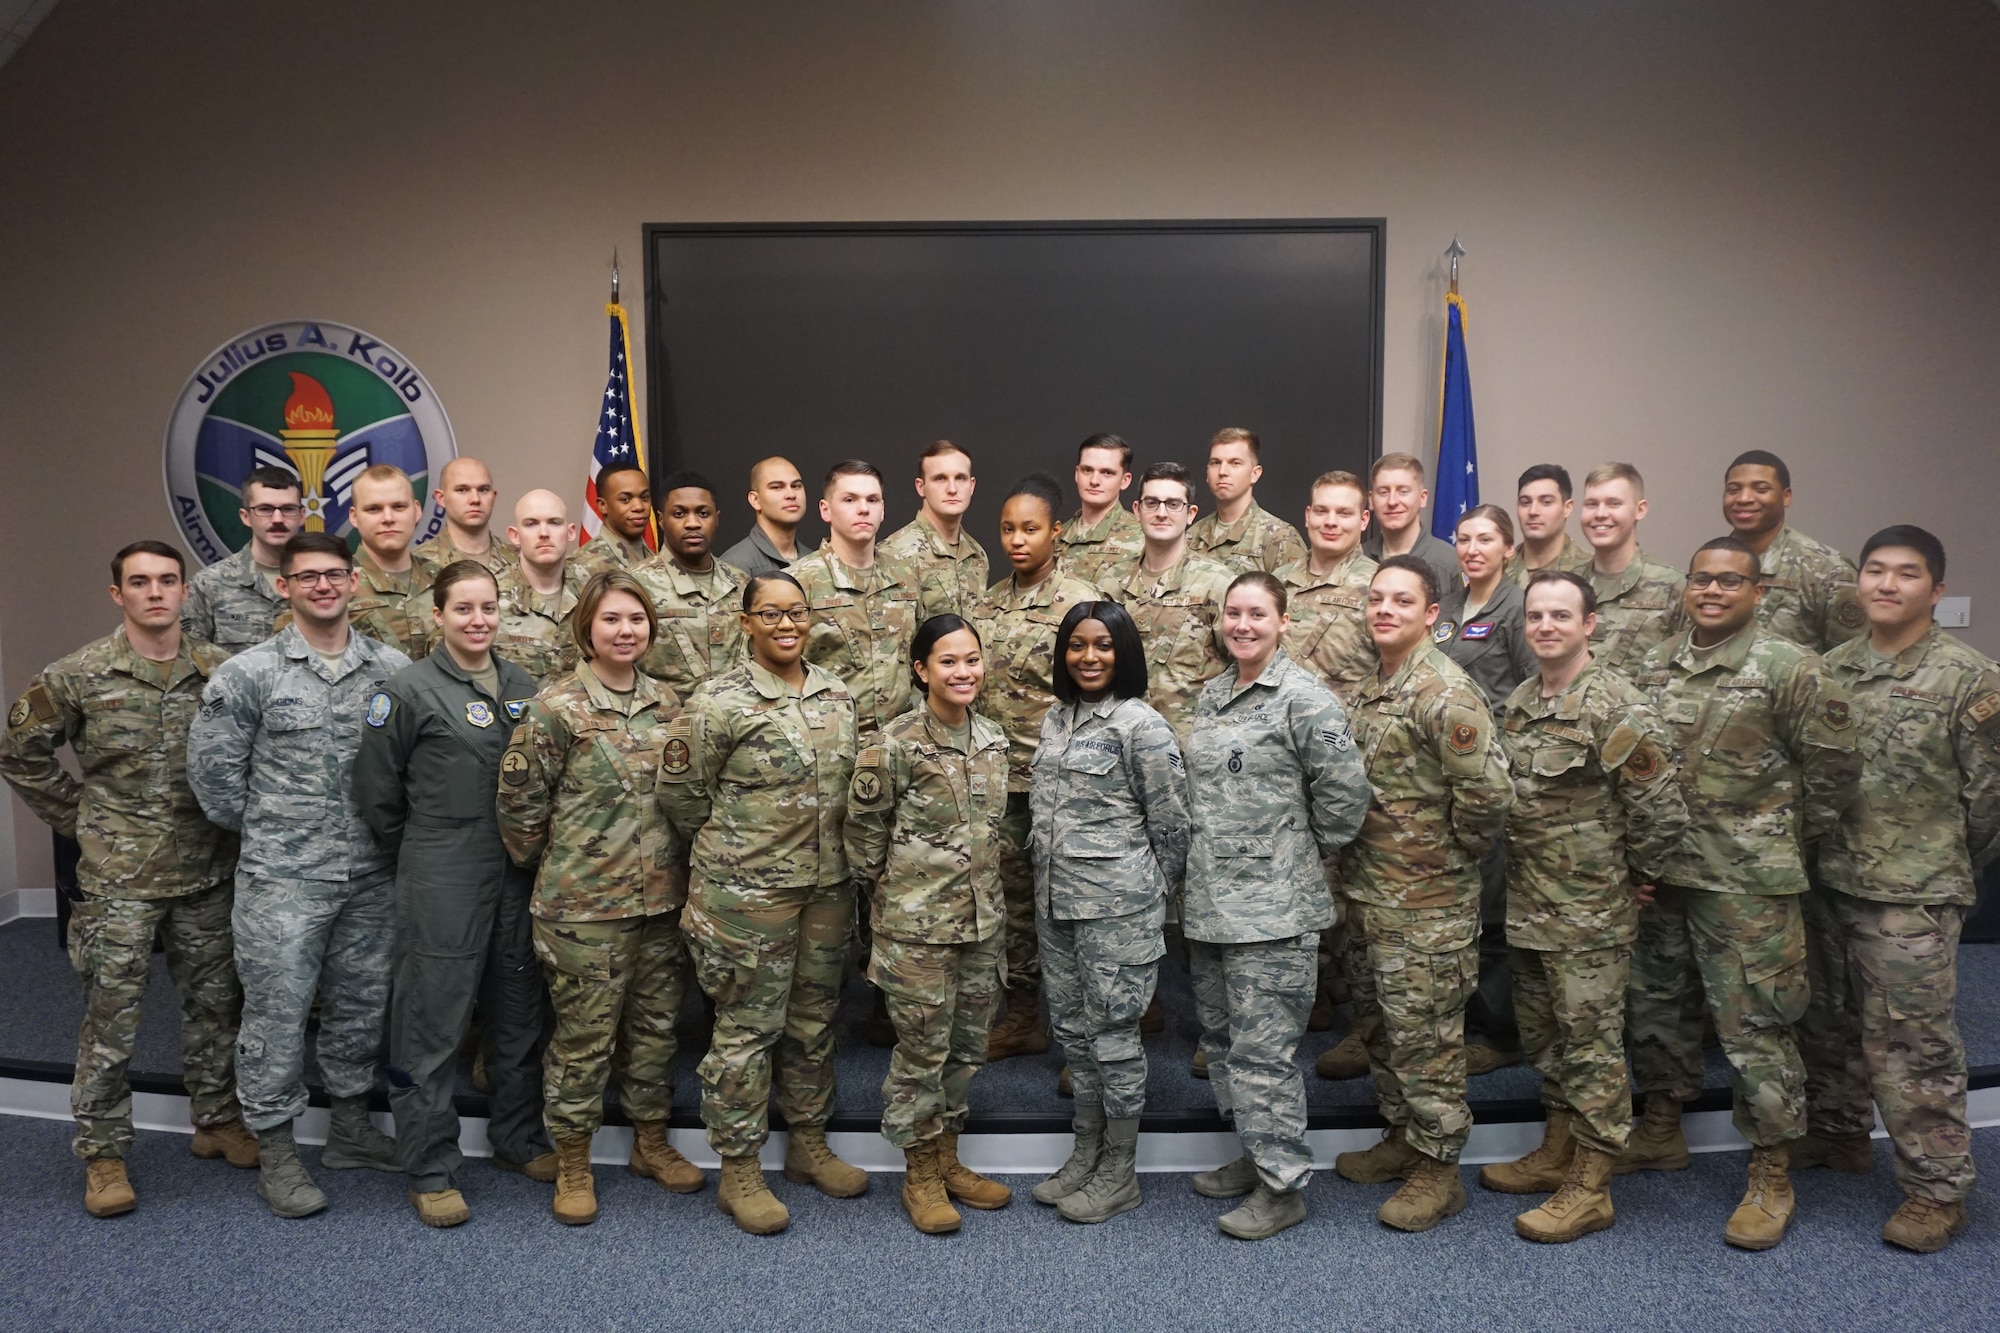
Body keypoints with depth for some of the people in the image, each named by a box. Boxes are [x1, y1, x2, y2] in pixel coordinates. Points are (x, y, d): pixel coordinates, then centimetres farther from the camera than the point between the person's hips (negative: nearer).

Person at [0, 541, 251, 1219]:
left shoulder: (221, 671, 0)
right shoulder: (79, 676, -5)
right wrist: (80, 818, 2)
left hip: (205, 875, 3)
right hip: (117, 880, -2)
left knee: (214, 1003, 13)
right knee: (111, 1019, 4)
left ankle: (217, 1120, 30)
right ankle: (102, 1152, 18)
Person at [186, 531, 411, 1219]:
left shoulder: (393, 668, 2)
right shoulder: (248, 674, -5)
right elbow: (212, 766, -1)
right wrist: (263, 828, 3)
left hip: (372, 875, 3)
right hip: (282, 879, -3)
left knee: (362, 1003, 14)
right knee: (277, 1012, 3)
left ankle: (351, 1126, 31)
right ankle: (275, 1149, 18)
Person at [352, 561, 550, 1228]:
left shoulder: (523, 686, 8)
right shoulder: (409, 689, -8)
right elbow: (376, 790, -3)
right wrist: (423, 848, 4)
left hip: (518, 874, 5)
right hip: (441, 880, -5)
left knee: (520, 1011, 15)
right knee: (433, 1022, 2)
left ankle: (518, 1137, 32)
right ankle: (430, 1169, 16)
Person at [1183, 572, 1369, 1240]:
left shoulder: (1303, 697, -12)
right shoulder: (1212, 695, 12)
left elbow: (1344, 790, -15)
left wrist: (1304, 852, -4)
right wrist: (1194, 872, 16)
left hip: (1271, 907, -8)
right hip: (1209, 902, 8)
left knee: (1262, 1048, -2)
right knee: (1221, 1037, 18)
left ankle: (1283, 1184, 13)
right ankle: (1254, 1155, 34)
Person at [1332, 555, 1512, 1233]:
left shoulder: (1445, 692, -19)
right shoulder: (1369, 688, 9)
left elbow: (1489, 789, -24)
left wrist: (1452, 851, -10)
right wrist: (1356, 860, 13)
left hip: (1426, 900, -9)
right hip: (1367, 891, 9)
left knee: (1424, 1032, 2)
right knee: (1377, 1021, 19)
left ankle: (1438, 1166, 17)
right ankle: (1401, 1137, 36)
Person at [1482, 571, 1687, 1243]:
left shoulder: (1614, 705, -17)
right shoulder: (1517, 703, 8)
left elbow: (1662, 808, -18)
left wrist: (1635, 873, -6)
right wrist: (1521, 876, 14)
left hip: (1590, 914, -8)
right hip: (1528, 907, 8)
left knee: (1591, 1043, 2)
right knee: (1544, 1036, 19)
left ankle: (1590, 1188, 14)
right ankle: (1557, 1154, 35)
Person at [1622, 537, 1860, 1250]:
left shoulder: (1789, 669, -9)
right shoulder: (1653, 668, 7)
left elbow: (1834, 764, -6)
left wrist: (1793, 845, 2)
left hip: (1748, 882, -6)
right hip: (1659, 871, 6)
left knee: (1754, 1027, 0)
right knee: (1654, 1005, 16)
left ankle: (1771, 1173, 15)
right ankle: (1661, 1132, 35)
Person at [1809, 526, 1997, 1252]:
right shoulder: (1830, 668, 5)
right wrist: (1817, 854, 9)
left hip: (1913, 895, -5)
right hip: (1827, 883, 5)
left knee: (1913, 1043, 1)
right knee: (1830, 1022, 18)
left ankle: (1936, 1187, 15)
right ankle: (1837, 1131, 38)